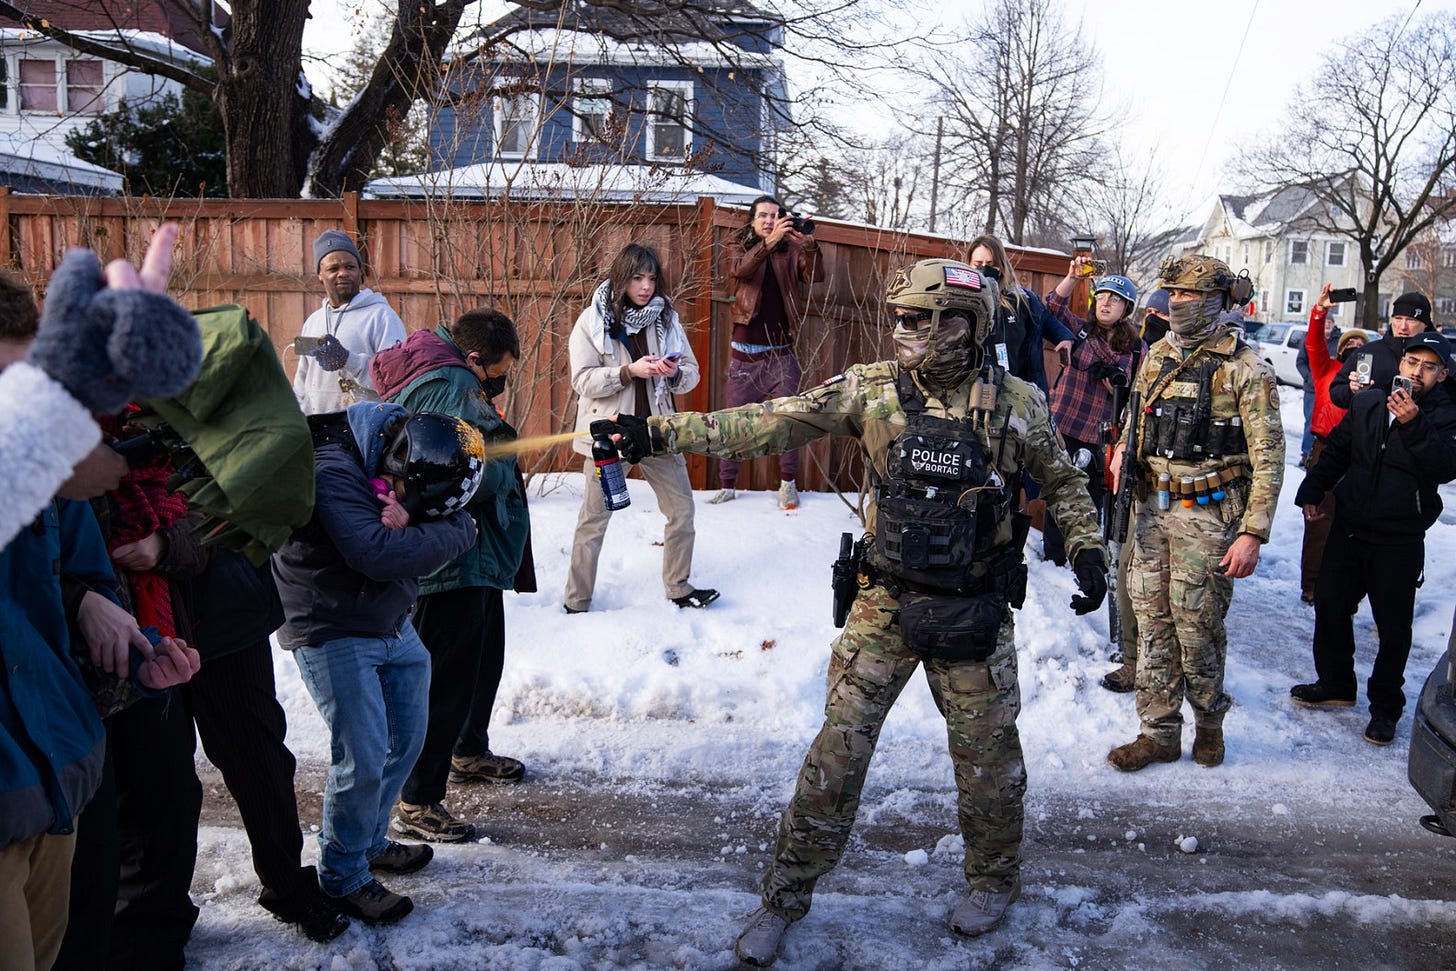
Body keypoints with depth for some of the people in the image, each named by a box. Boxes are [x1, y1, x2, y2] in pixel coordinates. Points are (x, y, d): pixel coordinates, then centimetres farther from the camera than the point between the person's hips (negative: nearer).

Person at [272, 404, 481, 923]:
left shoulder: (408, 470, -2)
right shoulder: (334, 470, -27)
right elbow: (378, 554, -34)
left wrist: (409, 524, -28)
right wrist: (456, 530, -25)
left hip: (392, 623, 8)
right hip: (334, 633, -8)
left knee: (406, 740, 14)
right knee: (363, 759, -7)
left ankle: (371, 841, 37)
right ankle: (343, 877, 15)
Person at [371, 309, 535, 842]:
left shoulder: (435, 376, 13)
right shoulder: (449, 387, -21)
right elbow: (482, 473, -28)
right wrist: (506, 459, -9)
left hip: (474, 557, 12)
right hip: (455, 562, -12)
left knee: (484, 656, 26)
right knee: (447, 677, -4)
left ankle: (470, 751, 46)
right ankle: (417, 802, 5)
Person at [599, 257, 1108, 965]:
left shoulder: (1016, 403, -5)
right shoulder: (871, 389, -5)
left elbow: (1064, 482, 12)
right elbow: (770, 424, -11)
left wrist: (1088, 549, 1)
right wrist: (660, 433, -18)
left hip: (975, 610, 0)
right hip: (886, 603, 1)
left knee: (986, 754, 12)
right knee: (839, 746, 1)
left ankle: (994, 880, 40)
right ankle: (787, 894, 18)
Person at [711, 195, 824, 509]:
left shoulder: (790, 251, 6)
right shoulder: (736, 248, 5)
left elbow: (816, 276, -9)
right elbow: (741, 269, -18)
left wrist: (809, 245, -27)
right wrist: (769, 242, -33)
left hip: (780, 353, 1)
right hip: (744, 352, 0)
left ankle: (788, 483, 15)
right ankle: (727, 484, 12)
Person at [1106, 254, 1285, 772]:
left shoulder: (1246, 369, -8)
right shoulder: (1158, 356, 9)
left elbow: (1268, 456, -9)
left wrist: (1253, 533, -15)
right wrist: (1124, 449, 0)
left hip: (1208, 514, -5)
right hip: (1151, 506, 6)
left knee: (1197, 624, 1)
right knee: (1153, 621, 7)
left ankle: (1208, 716, 27)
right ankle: (1160, 731, 18)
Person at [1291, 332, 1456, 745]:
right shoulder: (1368, 403, 6)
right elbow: (1336, 451, 16)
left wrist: (1414, 425, -33)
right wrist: (1312, 491, 7)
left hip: (1399, 541, -4)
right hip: (1349, 528, 4)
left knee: (1393, 626, 3)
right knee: (1329, 604, 11)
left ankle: (1385, 707, 19)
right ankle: (1335, 684, 30)